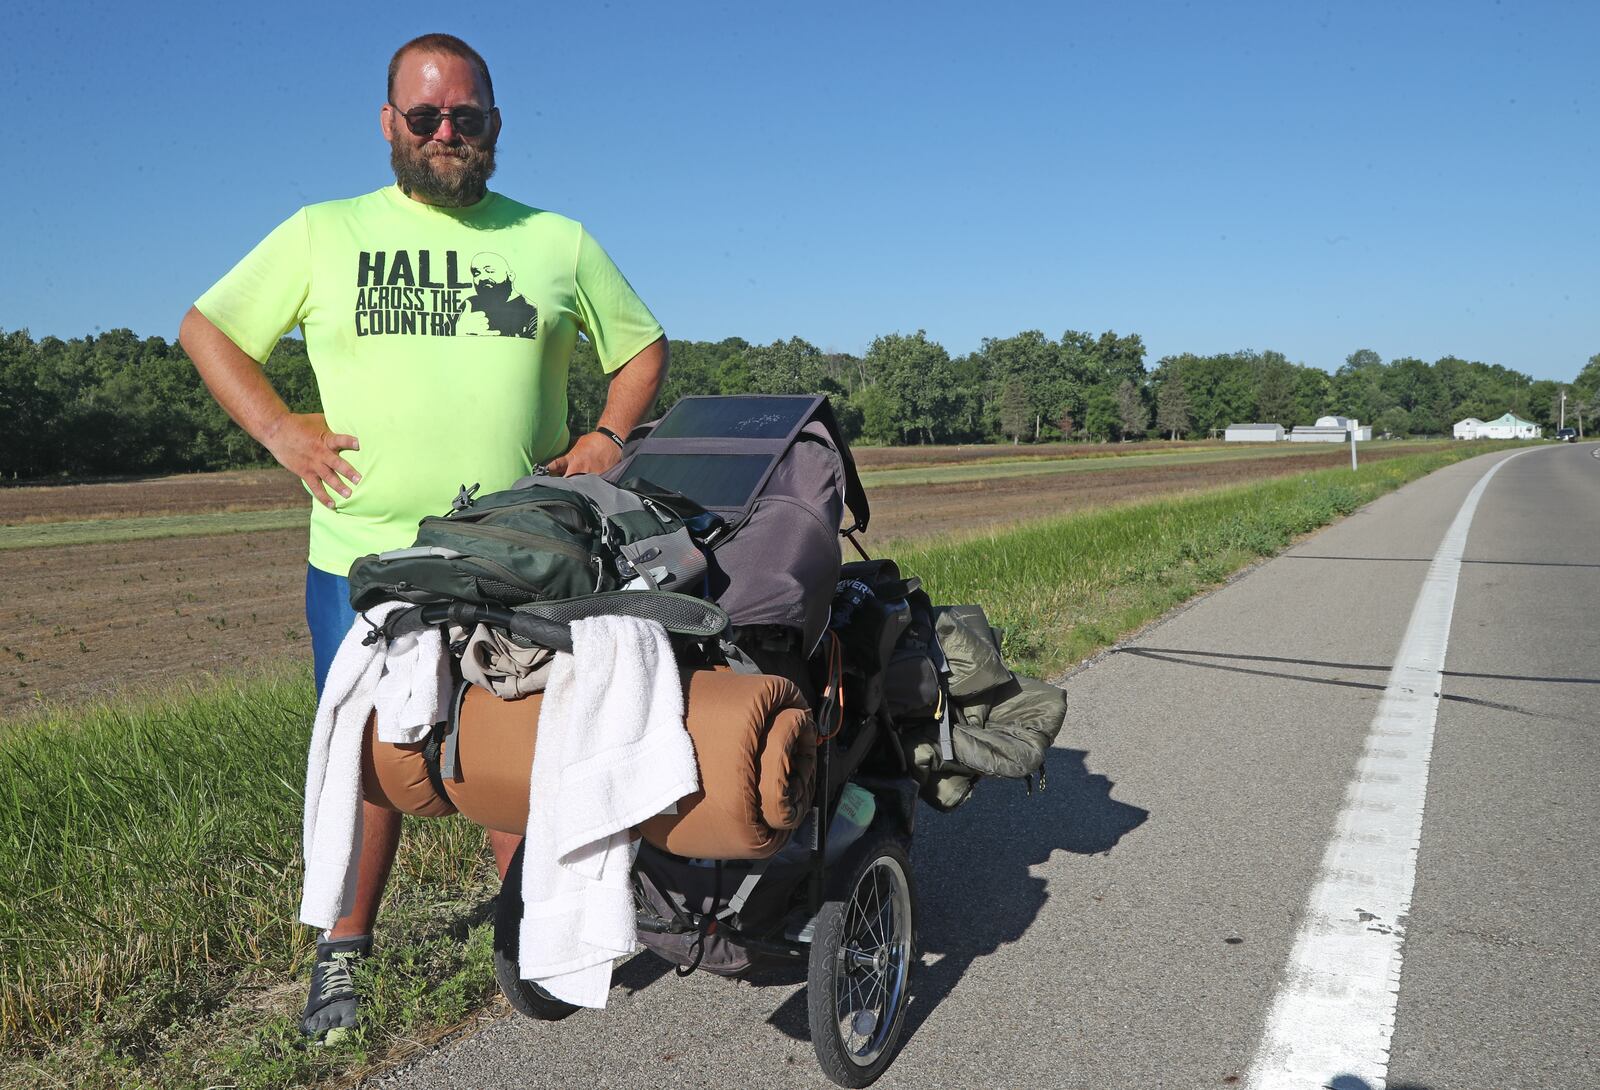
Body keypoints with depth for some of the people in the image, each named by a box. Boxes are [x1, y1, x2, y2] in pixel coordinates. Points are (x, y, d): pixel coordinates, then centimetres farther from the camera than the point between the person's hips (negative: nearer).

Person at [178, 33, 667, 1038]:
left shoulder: (558, 241, 11)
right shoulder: (323, 234, 9)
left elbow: (645, 346, 19)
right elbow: (206, 329, 14)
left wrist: (609, 437, 2)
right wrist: (278, 430, 0)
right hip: (362, 556, 0)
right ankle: (345, 950, 25)